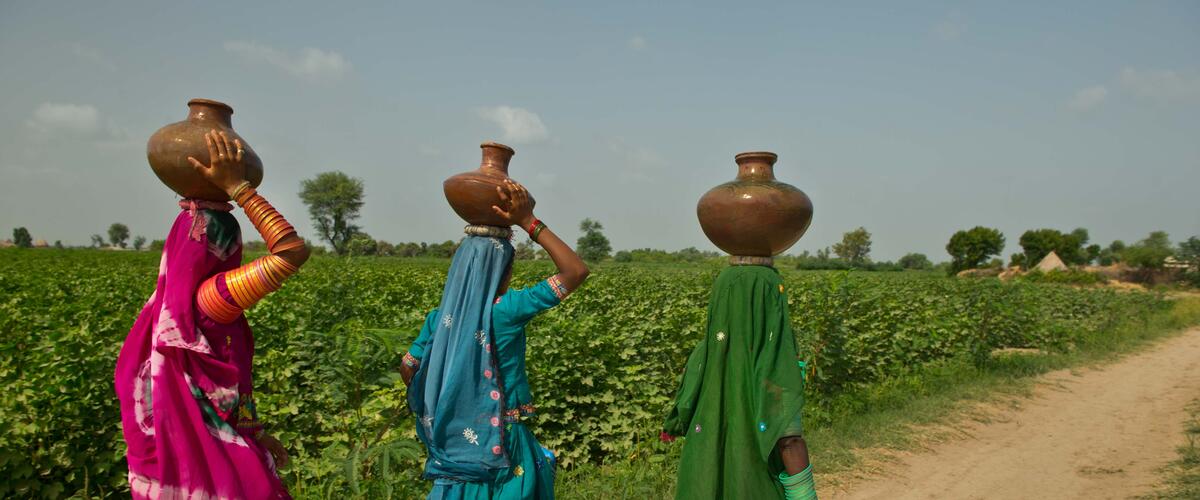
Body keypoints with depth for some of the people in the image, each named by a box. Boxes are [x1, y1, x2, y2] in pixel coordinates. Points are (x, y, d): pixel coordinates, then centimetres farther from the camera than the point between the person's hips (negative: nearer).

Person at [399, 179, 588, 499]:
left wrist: (433, 406, 26)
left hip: (455, 439, 5)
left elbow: (407, 369, 10)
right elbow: (577, 272, -18)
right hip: (501, 441, -5)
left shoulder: (440, 317, -2)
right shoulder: (505, 310, -19)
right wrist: (528, 222, -15)